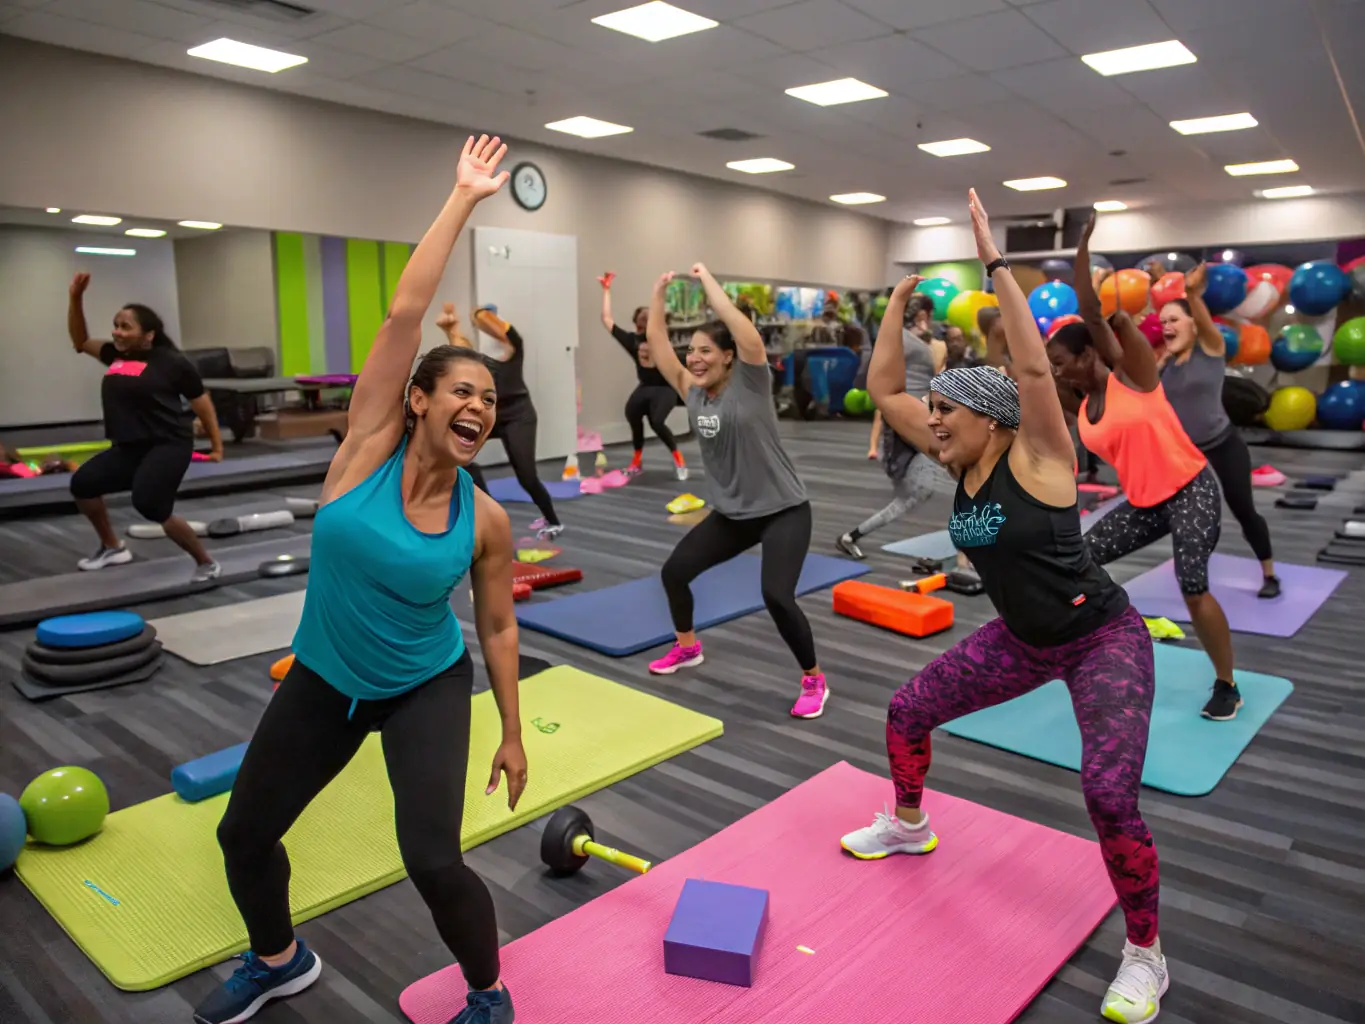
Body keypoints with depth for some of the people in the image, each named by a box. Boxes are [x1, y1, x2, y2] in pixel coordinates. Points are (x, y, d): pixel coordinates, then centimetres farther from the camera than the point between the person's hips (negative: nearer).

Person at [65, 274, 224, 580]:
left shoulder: (172, 362, -8)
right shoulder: (116, 355, 9)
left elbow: (201, 402, -1)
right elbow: (80, 341, 24)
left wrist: (217, 445, 1)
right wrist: (76, 298, 12)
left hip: (168, 445, -8)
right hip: (128, 447, 8)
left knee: (149, 505, -22)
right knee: (82, 483, 4)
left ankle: (207, 563, -7)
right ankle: (113, 548, 24)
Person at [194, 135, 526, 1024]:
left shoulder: (485, 520, -15)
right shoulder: (370, 445, -17)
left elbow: (499, 628, -3)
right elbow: (406, 312, -23)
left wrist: (514, 734, 0)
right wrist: (463, 200, -19)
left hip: (426, 687, -2)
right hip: (324, 679, 3)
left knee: (434, 861, -15)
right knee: (243, 832, 16)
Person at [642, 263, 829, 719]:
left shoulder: (750, 385, -15)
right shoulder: (693, 392, 1)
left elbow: (749, 336, -32)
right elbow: (657, 342, 4)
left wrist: (708, 281, -24)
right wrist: (658, 292, 1)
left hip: (782, 511, -7)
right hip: (730, 514, 7)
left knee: (777, 595, -21)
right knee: (674, 570, 7)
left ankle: (814, 681, 1)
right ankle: (687, 647, 33)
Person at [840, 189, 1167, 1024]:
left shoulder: (1035, 456, -21)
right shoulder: (961, 460, -4)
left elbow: (1034, 368, -38)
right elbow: (885, 392, -2)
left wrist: (996, 265, -36)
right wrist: (899, 305, -7)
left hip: (1105, 641, -7)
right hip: (1024, 640, 7)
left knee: (1110, 794, -20)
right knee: (908, 711, 8)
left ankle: (1146, 956, 6)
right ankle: (909, 826, 36)